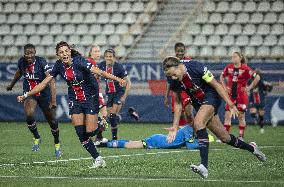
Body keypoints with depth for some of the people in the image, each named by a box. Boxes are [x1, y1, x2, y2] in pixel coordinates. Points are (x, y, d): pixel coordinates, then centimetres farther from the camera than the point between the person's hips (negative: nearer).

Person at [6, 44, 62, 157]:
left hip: (44, 94, -2)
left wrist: (53, 100, -38)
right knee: (29, 114, -26)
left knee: (52, 121, 9)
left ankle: (57, 144, 35)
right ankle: (36, 138, -1)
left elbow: (51, 81, -29)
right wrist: (11, 85, 33)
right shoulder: (21, 62, -10)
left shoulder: (41, 62, -24)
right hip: (29, 94, 2)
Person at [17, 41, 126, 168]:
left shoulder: (79, 62, -23)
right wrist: (26, 95, 2)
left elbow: (99, 72, -32)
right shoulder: (59, 65, -6)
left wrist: (117, 79, -45)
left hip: (90, 97, -5)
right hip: (75, 100, 5)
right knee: (80, 133, -6)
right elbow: (44, 83, 2)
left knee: (90, 132, -10)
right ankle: (97, 159, 6)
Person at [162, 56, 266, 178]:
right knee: (224, 137, 10)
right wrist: (175, 126, -2)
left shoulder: (195, 68, -26)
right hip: (198, 103, 6)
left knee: (198, 123, -31)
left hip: (211, 96, -6)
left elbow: (216, 85, -17)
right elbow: (177, 103, 3)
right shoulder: (174, 82, -10)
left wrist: (230, 104, -16)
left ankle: (204, 166, -39)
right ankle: (251, 148, 36)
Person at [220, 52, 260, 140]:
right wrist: (225, 87, 8)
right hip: (231, 95, 4)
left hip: (242, 96, -4)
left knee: (241, 116, 0)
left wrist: (249, 88, -9)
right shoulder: (229, 67, 3)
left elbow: (257, 77, -8)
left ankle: (241, 137, 8)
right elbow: (222, 76, 20)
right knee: (227, 115, -3)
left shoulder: (245, 68, -9)